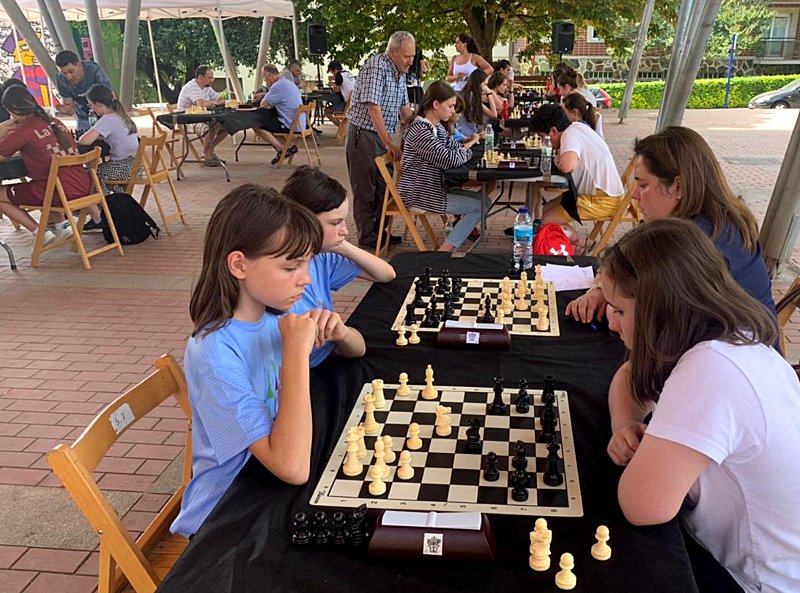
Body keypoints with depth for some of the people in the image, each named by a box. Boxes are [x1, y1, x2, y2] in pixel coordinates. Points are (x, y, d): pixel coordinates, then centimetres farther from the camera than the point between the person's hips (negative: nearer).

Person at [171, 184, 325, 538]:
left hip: (271, 486, 6)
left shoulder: (273, 315, -6)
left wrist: (337, 334, -12)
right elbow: (292, 468, -34)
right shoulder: (215, 352, -27)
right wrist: (296, 350, -33)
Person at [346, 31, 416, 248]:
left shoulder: (399, 72, 11)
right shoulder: (376, 67, -18)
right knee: (365, 188, -1)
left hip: (382, 136, 9)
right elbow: (373, 107, -25)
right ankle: (366, 236, 7)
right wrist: (389, 143, -25)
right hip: (364, 134, -9)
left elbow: (404, 107, 18)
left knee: (383, 186, 13)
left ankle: (378, 230, 24)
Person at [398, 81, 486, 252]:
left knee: (484, 200, 9)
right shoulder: (420, 130, -22)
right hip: (419, 195, -10)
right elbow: (450, 159, -26)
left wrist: (468, 142, -8)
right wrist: (469, 146, -7)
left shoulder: (437, 127, 9)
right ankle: (445, 251, -3)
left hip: (434, 188, 10)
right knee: (479, 206, -9)